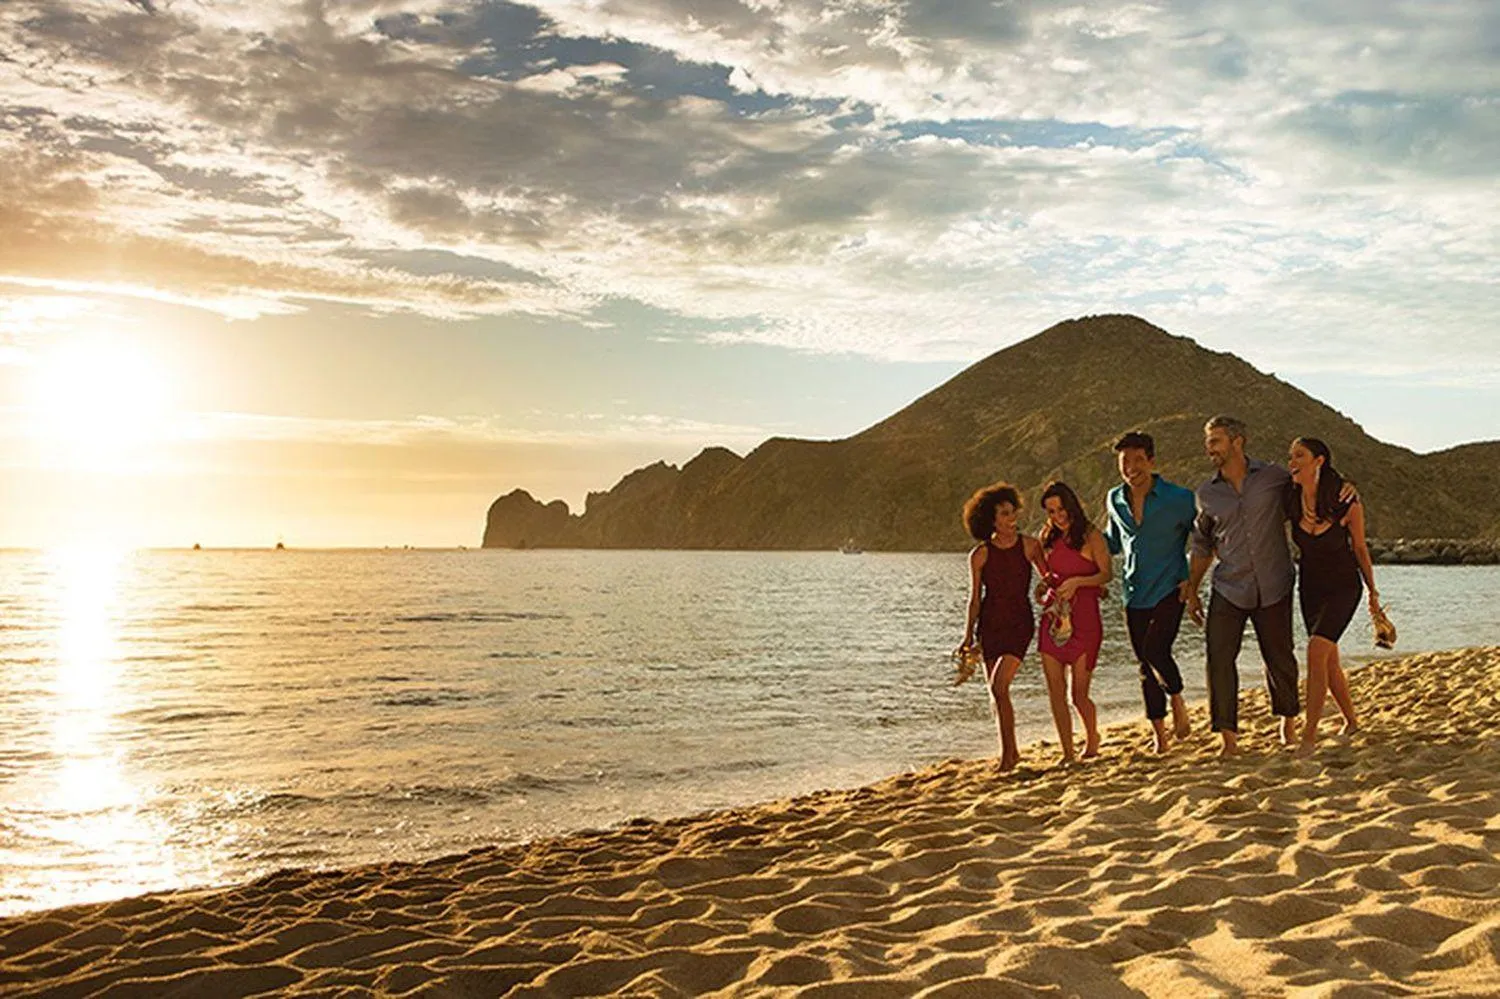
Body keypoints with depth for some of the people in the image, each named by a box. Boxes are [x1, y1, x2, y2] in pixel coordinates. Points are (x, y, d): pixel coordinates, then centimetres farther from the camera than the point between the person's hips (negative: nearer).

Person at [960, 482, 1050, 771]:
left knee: (999, 685, -17)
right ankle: (1011, 751, 22)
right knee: (995, 691, 6)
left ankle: (1008, 751, -5)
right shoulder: (980, 555, -1)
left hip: (1020, 623, -2)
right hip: (990, 625, 2)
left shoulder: (1029, 546, -2)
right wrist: (968, 636, 4)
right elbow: (975, 599, 5)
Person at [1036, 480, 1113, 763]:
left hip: (1084, 620, -5)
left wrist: (1077, 581, -25)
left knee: (1079, 694, -1)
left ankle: (1092, 741, 27)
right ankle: (1067, 753, 8)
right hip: (1053, 618, 5)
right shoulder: (1049, 537, 11)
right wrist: (1045, 585, 3)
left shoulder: (1091, 536, -5)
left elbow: (1106, 574, -10)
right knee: (1056, 692, -1)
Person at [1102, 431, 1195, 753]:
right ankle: (1159, 735, 16)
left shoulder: (1179, 499, -7)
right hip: (1134, 593, 5)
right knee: (1145, 665, 6)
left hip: (1169, 590, -5)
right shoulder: (1115, 500, 7)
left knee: (1155, 649, -22)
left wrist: (1192, 579, -6)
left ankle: (1178, 701, 6)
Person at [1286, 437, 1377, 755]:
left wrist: (1373, 592, 7)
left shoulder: (1348, 504, -20)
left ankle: (1310, 734, -17)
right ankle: (1350, 720, 35)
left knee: (1316, 651, -21)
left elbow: (1360, 548, -3)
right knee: (1329, 660, 12)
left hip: (1343, 587, -4)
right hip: (1310, 588, 4)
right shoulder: (1291, 502, -12)